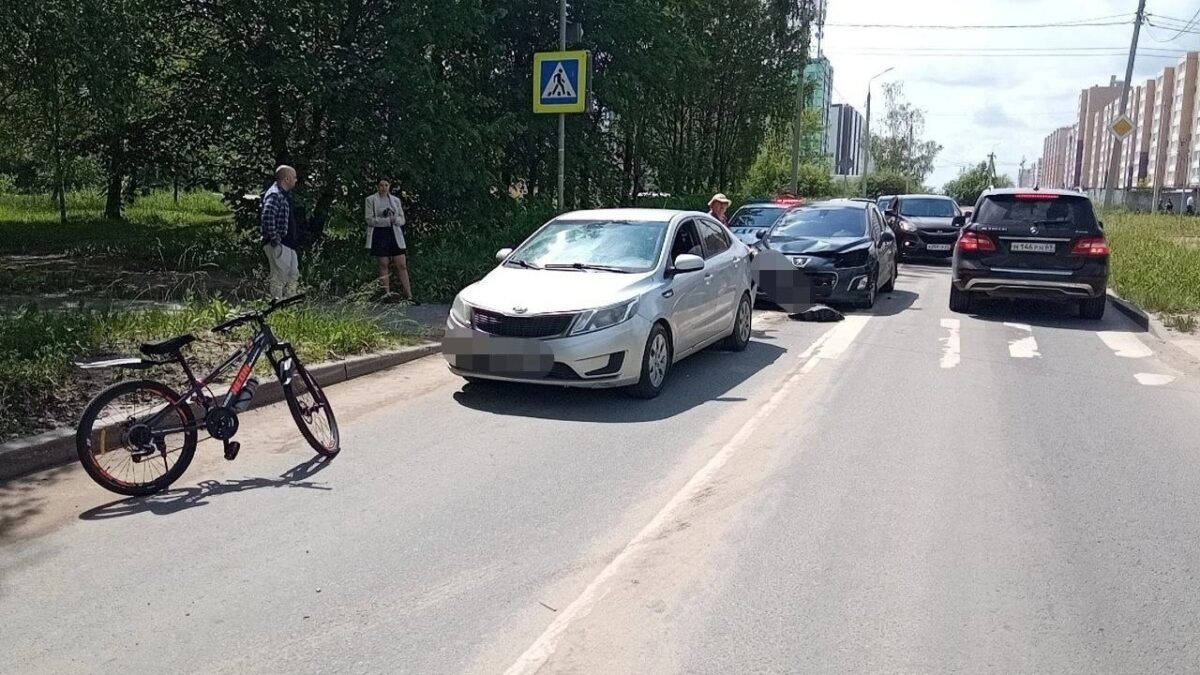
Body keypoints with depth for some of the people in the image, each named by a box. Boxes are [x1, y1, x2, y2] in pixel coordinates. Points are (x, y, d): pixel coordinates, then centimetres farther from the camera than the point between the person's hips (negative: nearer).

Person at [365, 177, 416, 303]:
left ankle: (409, 296, -4)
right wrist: (388, 220, -13)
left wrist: (395, 219, -12)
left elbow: (402, 219, 12)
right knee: (383, 264, -1)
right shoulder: (370, 200, 4)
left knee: (402, 265, -3)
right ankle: (387, 292, 5)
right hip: (379, 234, -3)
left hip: (395, 234, 3)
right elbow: (369, 219, -5)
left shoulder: (396, 200, 14)